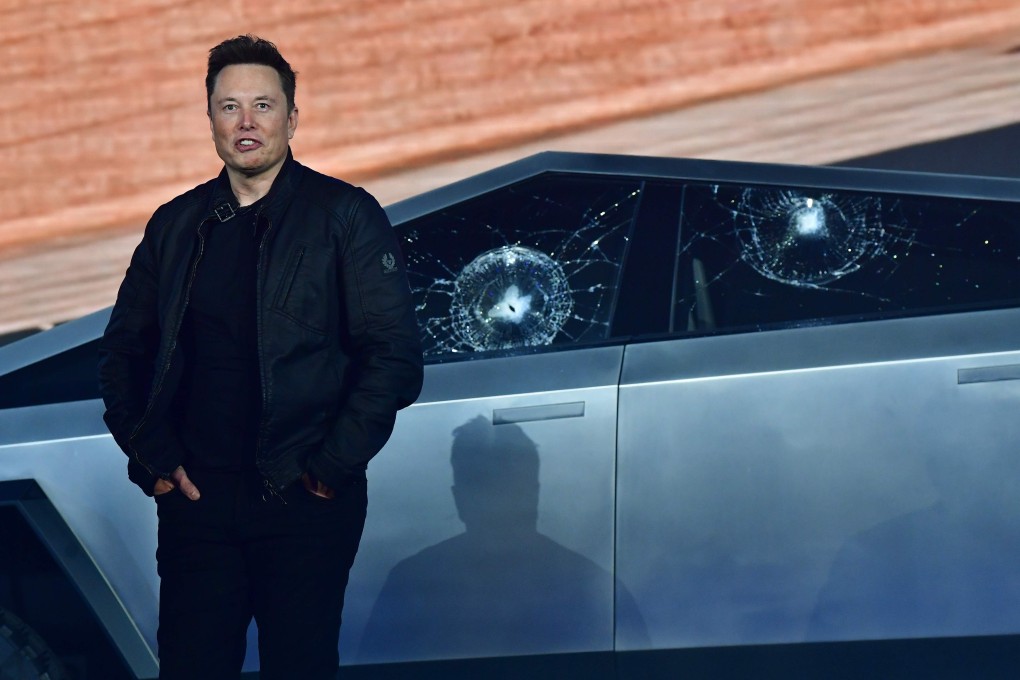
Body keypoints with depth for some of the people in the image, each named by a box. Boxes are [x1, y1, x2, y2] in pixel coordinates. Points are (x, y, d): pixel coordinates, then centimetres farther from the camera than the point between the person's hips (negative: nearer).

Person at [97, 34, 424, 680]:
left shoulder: (344, 215, -1)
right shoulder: (177, 225, 12)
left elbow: (394, 355, -6)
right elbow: (124, 349, 16)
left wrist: (331, 468, -11)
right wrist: (153, 456, 3)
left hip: (305, 504, -3)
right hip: (196, 497, 3)